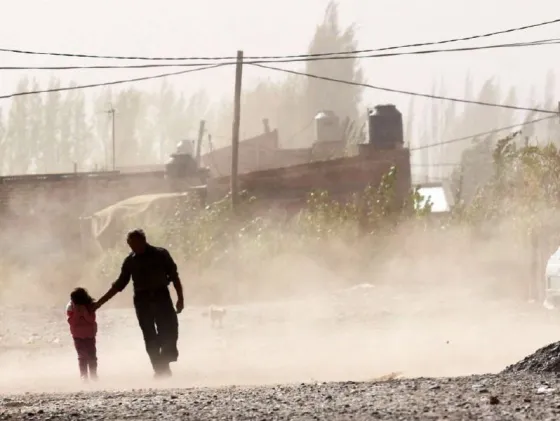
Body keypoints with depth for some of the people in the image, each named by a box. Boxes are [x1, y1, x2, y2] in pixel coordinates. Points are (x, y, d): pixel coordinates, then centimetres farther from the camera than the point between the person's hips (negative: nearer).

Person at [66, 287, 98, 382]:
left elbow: (91, 319, -19)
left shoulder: (90, 306, -11)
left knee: (92, 356, 0)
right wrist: (77, 313, -28)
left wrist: (85, 312, -31)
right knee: (82, 357, -1)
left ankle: (93, 375, 8)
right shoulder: (71, 307, -10)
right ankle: (84, 375, 0)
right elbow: (71, 321, -15)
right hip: (78, 336, 0)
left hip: (90, 334, 0)